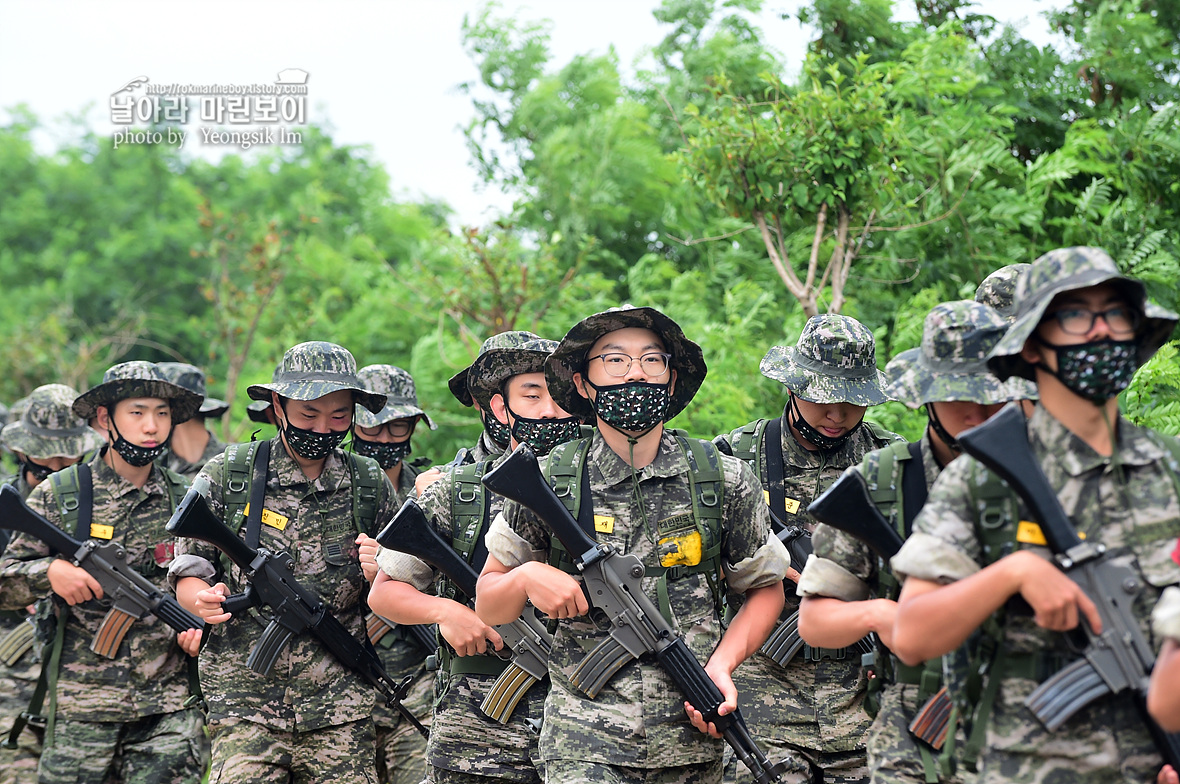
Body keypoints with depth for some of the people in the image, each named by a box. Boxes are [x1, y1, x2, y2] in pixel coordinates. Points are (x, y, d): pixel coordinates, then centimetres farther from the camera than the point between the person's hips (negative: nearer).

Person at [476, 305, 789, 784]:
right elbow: (487, 606, 9)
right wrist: (527, 576, -13)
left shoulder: (724, 481, 1)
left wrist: (721, 665, -4)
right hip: (582, 740, -1)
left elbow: (765, 589, 13)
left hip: (689, 738, 2)